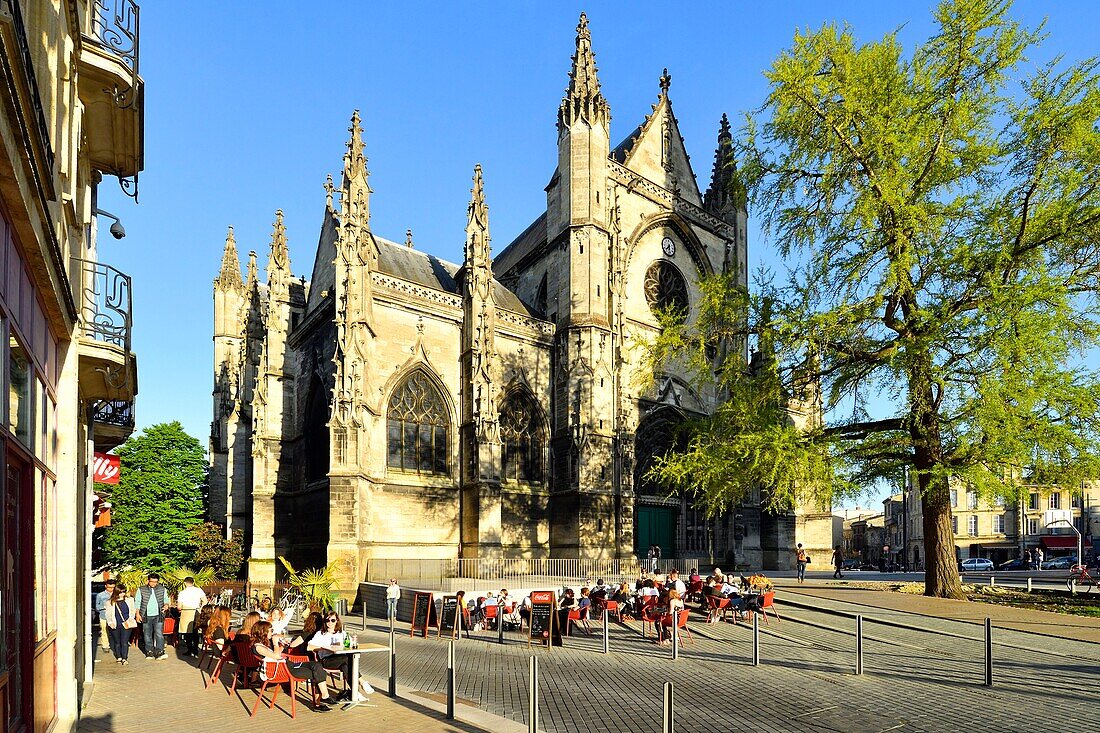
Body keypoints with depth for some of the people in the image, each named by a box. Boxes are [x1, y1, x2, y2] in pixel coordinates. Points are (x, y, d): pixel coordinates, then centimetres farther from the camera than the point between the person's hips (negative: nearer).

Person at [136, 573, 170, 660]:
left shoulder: (162, 589, 7)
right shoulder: (141, 589, 3)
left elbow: (166, 599, 15)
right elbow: (138, 602, 5)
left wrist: (166, 605, -6)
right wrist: (138, 614, -3)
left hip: (158, 616, 0)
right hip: (146, 616, 0)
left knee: (159, 634, -10)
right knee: (147, 635, 7)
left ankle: (160, 652, -12)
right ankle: (149, 652, 17)